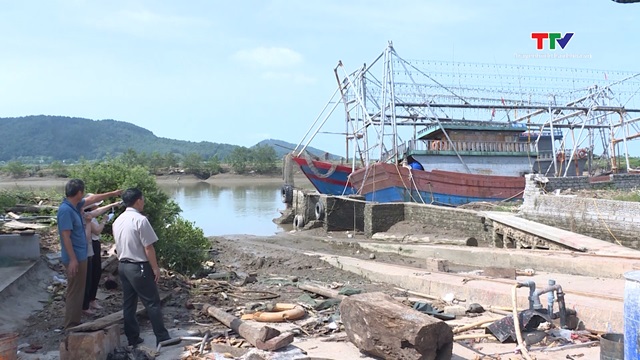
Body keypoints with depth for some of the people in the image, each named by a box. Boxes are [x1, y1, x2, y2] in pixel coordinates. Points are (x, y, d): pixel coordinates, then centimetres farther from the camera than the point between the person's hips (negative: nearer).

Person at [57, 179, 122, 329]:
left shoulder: (75, 205, 8)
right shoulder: (66, 210, -20)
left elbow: (92, 199, 26)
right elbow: (66, 236, -23)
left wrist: (112, 194, 34)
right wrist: (72, 259, -24)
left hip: (81, 256, 10)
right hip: (75, 258, -10)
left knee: (78, 291, 16)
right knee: (74, 292, -4)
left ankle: (74, 323, 25)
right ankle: (71, 327, 2)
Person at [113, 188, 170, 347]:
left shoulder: (118, 221, 8)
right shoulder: (140, 220, -17)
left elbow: (119, 246, 16)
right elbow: (148, 247, -17)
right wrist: (155, 268, -10)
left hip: (123, 265, 8)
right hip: (139, 267, -8)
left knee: (128, 303, 12)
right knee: (152, 303, -1)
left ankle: (133, 338, 18)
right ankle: (162, 338, 3)